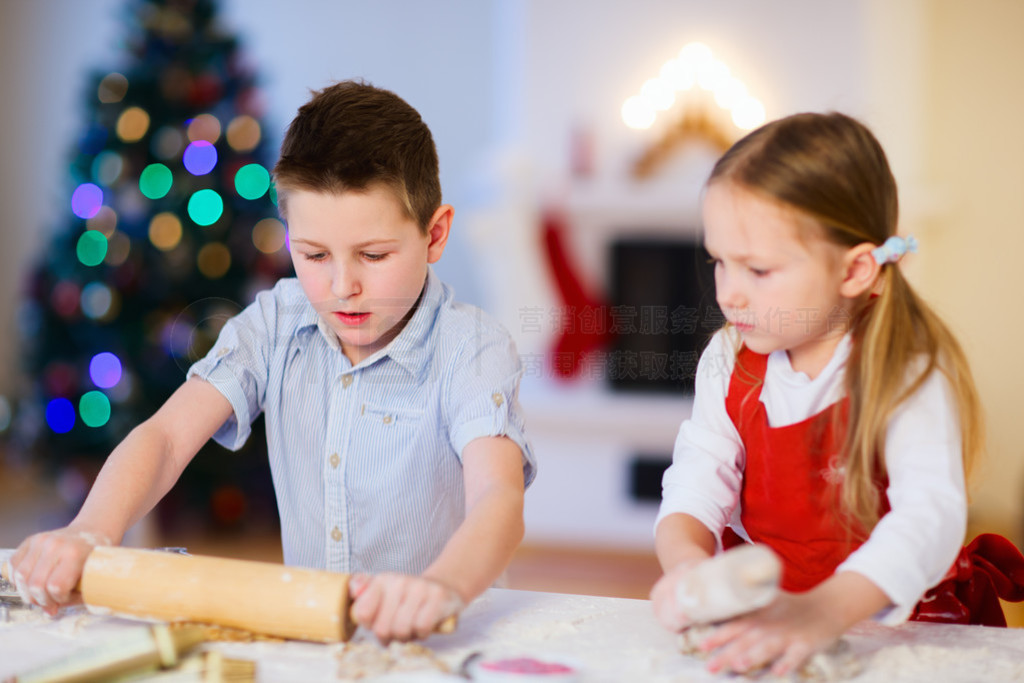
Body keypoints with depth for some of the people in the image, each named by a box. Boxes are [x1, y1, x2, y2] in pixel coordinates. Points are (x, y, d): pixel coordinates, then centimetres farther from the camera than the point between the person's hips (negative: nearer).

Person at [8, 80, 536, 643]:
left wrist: (442, 587, -50)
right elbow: (167, 435, -6)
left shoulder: (473, 349, -11)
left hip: (439, 641, -1)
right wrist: (92, 531, -27)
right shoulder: (276, 325, 3)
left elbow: (498, 500, -27)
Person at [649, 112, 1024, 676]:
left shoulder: (909, 375, -14)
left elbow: (930, 515, -28)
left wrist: (824, 610, -44)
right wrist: (686, 558, -28)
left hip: (897, 618, -3)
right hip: (755, 612, 3)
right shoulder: (728, 361, 3)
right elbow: (698, 481, -4)